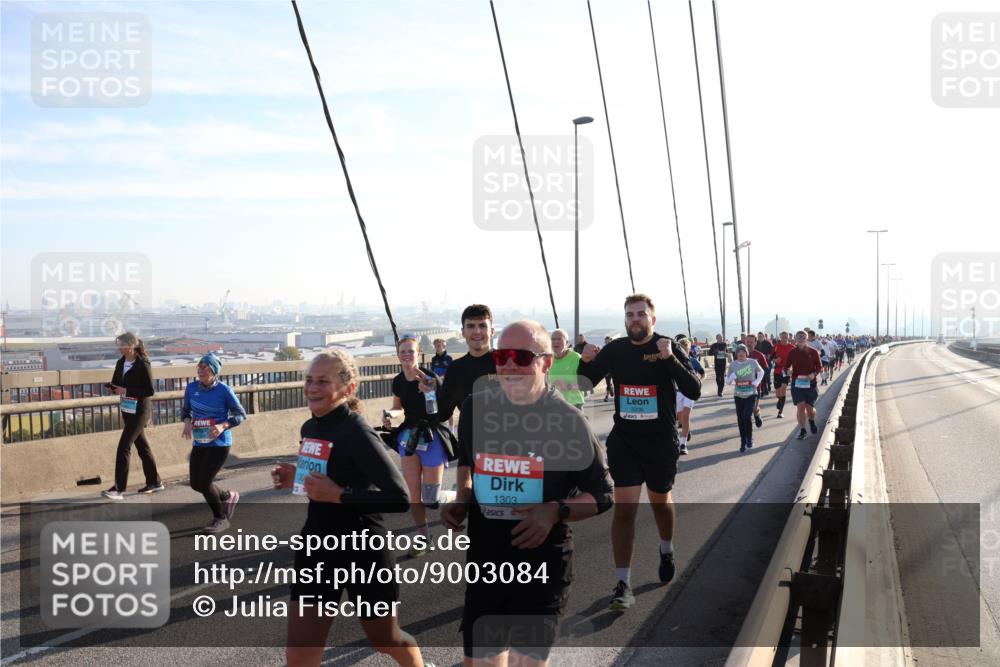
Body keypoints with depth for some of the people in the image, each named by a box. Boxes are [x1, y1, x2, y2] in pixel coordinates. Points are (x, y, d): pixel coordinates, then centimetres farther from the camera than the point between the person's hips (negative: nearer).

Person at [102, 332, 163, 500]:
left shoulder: (142, 365, -16)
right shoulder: (121, 362, 6)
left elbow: (150, 390, -18)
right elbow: (116, 382, 12)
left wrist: (127, 391, -22)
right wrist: (111, 386, -10)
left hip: (139, 411, -8)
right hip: (127, 409, 8)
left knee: (124, 447, -10)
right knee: (141, 445, 15)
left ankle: (118, 489, -6)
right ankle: (154, 482, 26)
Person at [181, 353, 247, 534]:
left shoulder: (224, 390, -15)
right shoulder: (191, 388, -3)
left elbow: (241, 414, -7)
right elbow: (185, 409, 14)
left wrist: (223, 426, -23)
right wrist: (187, 422, -8)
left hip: (220, 444, -6)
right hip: (199, 443, 6)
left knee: (204, 483, -9)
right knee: (196, 484, 7)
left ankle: (220, 519, 16)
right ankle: (228, 496, 37)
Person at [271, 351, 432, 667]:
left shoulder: (357, 433, -21)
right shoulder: (309, 428, 3)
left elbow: (400, 499, -27)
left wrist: (338, 495, -29)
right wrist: (296, 479, 2)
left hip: (362, 551, -6)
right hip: (316, 548, 7)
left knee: (386, 640, 18)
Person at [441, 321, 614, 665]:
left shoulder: (567, 420, -11)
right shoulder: (475, 408, -1)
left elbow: (602, 495, -4)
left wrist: (556, 511, -20)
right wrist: (462, 500, 0)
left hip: (544, 565, -3)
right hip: (484, 562, 4)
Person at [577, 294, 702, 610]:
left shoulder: (669, 348, -9)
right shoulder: (615, 349, -1)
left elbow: (694, 391, -18)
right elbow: (586, 383, 7)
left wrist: (669, 359, -30)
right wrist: (586, 362, -14)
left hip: (661, 442, -1)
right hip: (624, 441, 1)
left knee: (660, 502, 20)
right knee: (624, 508, -6)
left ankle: (666, 549, 50)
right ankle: (623, 585, -2)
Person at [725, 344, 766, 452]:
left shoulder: (753, 362, -6)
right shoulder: (733, 364, -3)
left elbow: (761, 372, 13)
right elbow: (728, 381, 2)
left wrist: (757, 382, -3)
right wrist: (731, 377, -19)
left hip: (751, 395, -2)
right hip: (738, 395, 2)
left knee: (747, 417, -15)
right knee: (740, 419, 5)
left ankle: (749, 439, 9)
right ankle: (743, 442, 18)